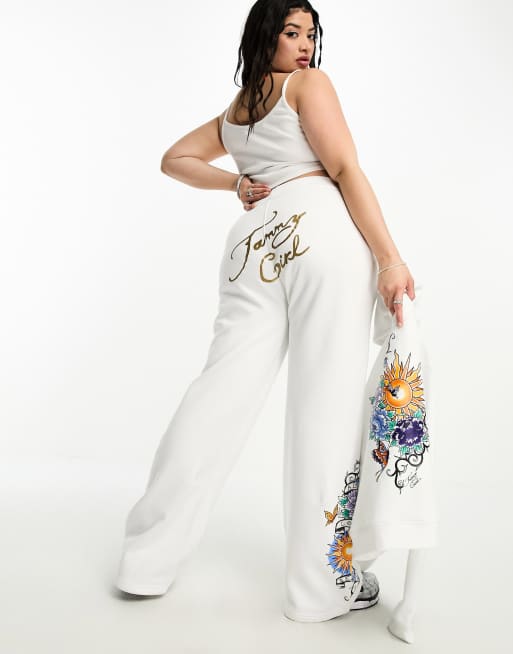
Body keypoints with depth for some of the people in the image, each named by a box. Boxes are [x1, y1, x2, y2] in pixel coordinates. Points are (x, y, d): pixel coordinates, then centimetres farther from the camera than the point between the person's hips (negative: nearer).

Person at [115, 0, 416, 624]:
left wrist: (235, 183, 21)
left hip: (254, 245, 6)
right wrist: (389, 256, -6)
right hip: (321, 231, -5)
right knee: (326, 404, -4)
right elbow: (346, 170, -3)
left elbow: (174, 160, 35)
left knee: (219, 394, 4)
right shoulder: (310, 83, 9)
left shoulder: (232, 113, 28)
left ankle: (148, 560, 11)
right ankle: (325, 583, 3)